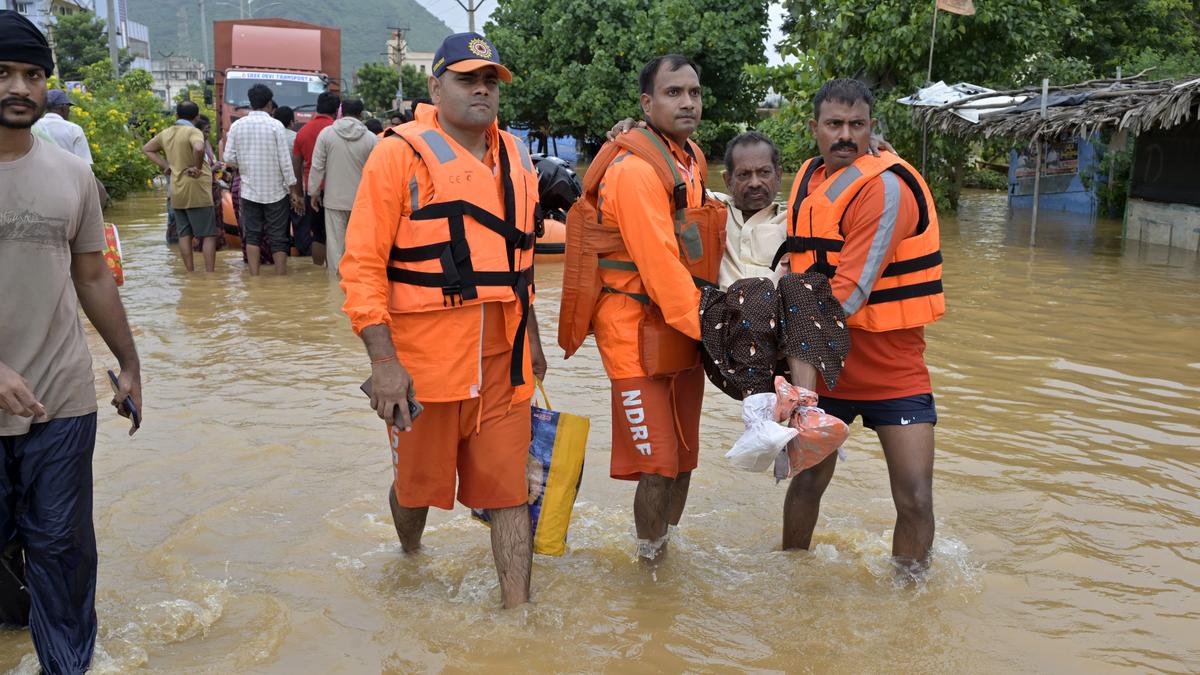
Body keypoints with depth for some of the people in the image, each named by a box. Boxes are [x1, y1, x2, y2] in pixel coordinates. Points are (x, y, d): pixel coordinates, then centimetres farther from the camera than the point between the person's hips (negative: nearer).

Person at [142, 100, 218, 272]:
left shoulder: (166, 133, 10)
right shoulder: (193, 132, -11)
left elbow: (146, 149, 22)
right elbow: (199, 148, -33)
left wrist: (165, 165, 12)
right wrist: (197, 168, -17)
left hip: (176, 192, 7)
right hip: (196, 191, -7)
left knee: (184, 234, 10)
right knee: (208, 235, -1)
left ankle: (190, 274, 13)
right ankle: (209, 274, -5)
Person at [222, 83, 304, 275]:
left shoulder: (237, 126, 0)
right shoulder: (275, 125, -9)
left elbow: (229, 159, -1)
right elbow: (285, 161, -10)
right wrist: (294, 191, -3)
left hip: (249, 191, 3)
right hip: (275, 191, -2)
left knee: (252, 235, 10)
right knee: (278, 238, 5)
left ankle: (254, 277, 8)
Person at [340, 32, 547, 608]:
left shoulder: (515, 157, 12)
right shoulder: (401, 154, -7)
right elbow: (362, 265, -12)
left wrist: (531, 338, 23)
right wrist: (383, 362, -19)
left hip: (502, 356, 4)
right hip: (423, 355, -4)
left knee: (510, 489, 3)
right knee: (418, 482, 14)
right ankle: (409, 561, 45)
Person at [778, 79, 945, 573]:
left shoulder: (885, 186, -17)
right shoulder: (808, 179, 6)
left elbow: (853, 289, -24)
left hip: (891, 367, -5)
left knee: (915, 499, -7)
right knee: (808, 479, 11)